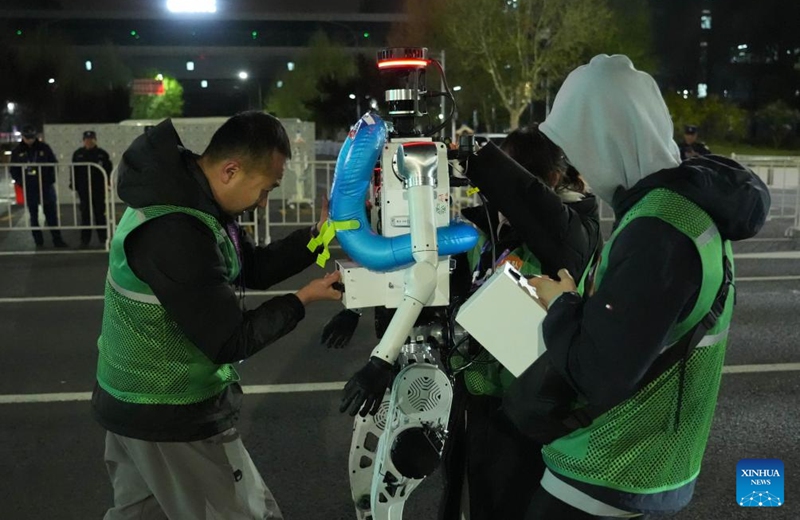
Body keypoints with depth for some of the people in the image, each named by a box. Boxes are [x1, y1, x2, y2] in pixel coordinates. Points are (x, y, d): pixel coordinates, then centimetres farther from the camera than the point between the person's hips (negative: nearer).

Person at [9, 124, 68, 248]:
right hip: (29, 189, 1)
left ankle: (57, 240, 6)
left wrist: (50, 180, -9)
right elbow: (13, 170, 8)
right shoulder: (17, 151, 4)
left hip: (46, 186, -1)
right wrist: (20, 182, -7)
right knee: (33, 216, 7)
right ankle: (38, 242, 14)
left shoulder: (44, 148, 1)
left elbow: (54, 164, 4)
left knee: (52, 214, 1)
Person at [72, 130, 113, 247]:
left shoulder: (102, 154, 2)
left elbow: (109, 169, 3)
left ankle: (103, 238, 13)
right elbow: (74, 171, 7)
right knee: (85, 214, 3)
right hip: (84, 189, 1)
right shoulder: (78, 154, 6)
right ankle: (85, 239, 8)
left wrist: (107, 182, -7)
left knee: (100, 213, 5)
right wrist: (74, 185, 1)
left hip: (99, 189, -1)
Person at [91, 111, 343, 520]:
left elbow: (253, 268, 9)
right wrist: (304, 299, -16)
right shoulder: (174, 233, -31)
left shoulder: (187, 197, 1)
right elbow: (230, 341, -26)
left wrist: (318, 235, -3)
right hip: (171, 417, -10)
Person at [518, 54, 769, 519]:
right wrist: (580, 299, -1)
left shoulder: (658, 231, -27)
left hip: (610, 478, -9)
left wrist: (561, 304, -12)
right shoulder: (692, 201, 5)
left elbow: (598, 376, -28)